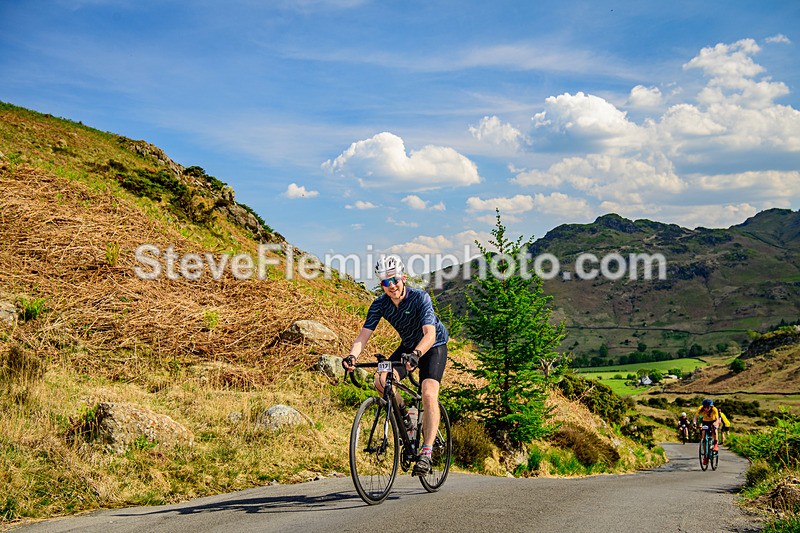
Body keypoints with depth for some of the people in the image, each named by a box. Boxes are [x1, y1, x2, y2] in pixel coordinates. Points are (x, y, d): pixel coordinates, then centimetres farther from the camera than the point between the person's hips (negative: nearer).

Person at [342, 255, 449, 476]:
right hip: (408, 347, 4)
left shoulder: (420, 298, -28)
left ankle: (426, 453, -19)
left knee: (428, 395, -23)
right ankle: (406, 417, 3)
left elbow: (430, 334, -40)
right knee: (381, 380, -21)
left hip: (433, 346, -4)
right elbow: (364, 334, -22)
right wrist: (352, 356, -43)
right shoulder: (380, 304, -15)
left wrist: (415, 355, -59)